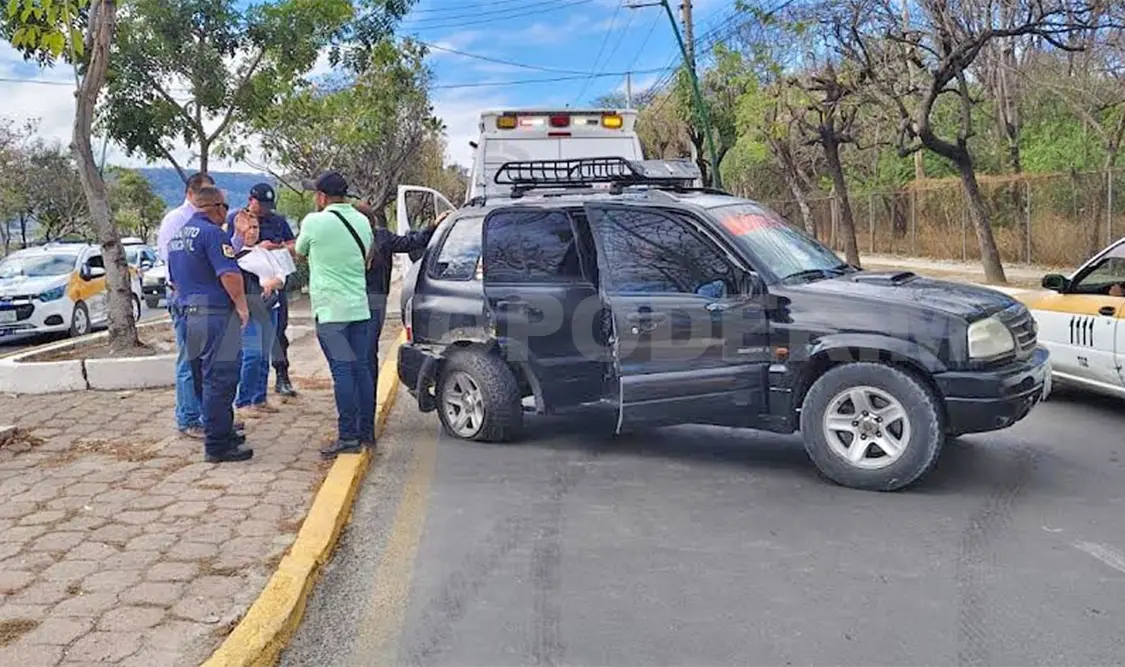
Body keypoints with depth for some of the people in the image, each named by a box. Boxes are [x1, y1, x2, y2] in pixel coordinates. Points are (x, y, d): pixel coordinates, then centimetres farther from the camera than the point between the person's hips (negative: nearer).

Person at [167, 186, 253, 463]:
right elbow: (230, 275, -22)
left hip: (189, 312, 10)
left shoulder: (177, 236, 17)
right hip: (216, 313, -10)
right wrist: (242, 306, -12)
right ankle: (218, 445, -3)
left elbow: (175, 278, 25)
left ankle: (222, 433, 28)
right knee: (220, 379, -6)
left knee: (204, 379, 16)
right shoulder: (213, 233, -13)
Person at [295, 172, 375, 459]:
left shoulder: (314, 222, -7)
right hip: (360, 307, 6)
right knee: (361, 368, 9)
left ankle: (348, 436, -7)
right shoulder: (362, 221, 10)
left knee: (342, 371, -7)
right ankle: (367, 432, 14)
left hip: (331, 310, -6)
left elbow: (300, 252, 11)